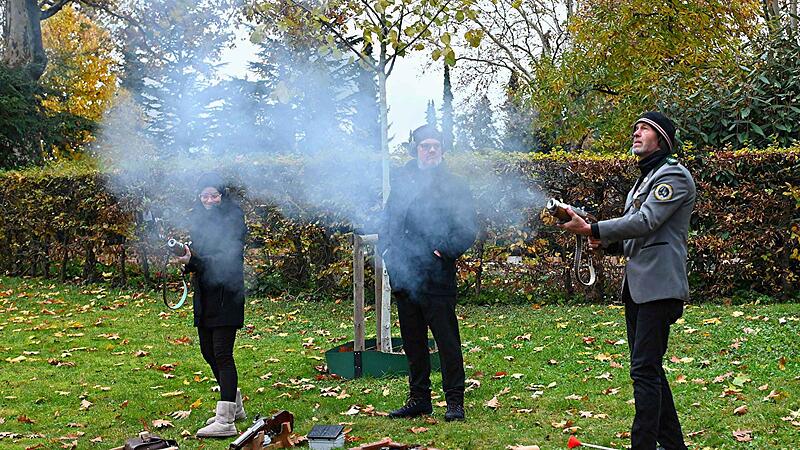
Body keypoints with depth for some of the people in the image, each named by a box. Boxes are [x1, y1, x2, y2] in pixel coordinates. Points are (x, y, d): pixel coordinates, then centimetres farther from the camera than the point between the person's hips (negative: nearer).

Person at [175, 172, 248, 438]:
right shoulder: (198, 217, 11)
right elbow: (197, 252, 14)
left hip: (226, 294, -8)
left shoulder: (233, 217, -11)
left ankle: (225, 422, -8)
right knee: (208, 352, 15)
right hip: (204, 295, 8)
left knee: (222, 354, -10)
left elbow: (229, 257, -19)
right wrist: (187, 259, -10)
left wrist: (194, 262, -30)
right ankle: (235, 406, 33)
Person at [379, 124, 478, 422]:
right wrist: (386, 250, 6)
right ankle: (419, 398, 24)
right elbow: (388, 221, 20)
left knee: (447, 342, -1)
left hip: (437, 277, -5)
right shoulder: (401, 182, 12)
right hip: (403, 276, 5)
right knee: (413, 342, 13)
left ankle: (455, 401, 8)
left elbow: (468, 230, -5)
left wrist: (443, 252, -17)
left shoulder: (454, 186, -2)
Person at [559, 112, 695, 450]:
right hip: (636, 286, 10)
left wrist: (592, 229, -19)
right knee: (648, 368, 14)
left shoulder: (674, 175, -7)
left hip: (659, 286, -10)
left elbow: (646, 222, -19)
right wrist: (607, 242, 8)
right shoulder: (644, 180, 24)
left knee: (644, 370, -12)